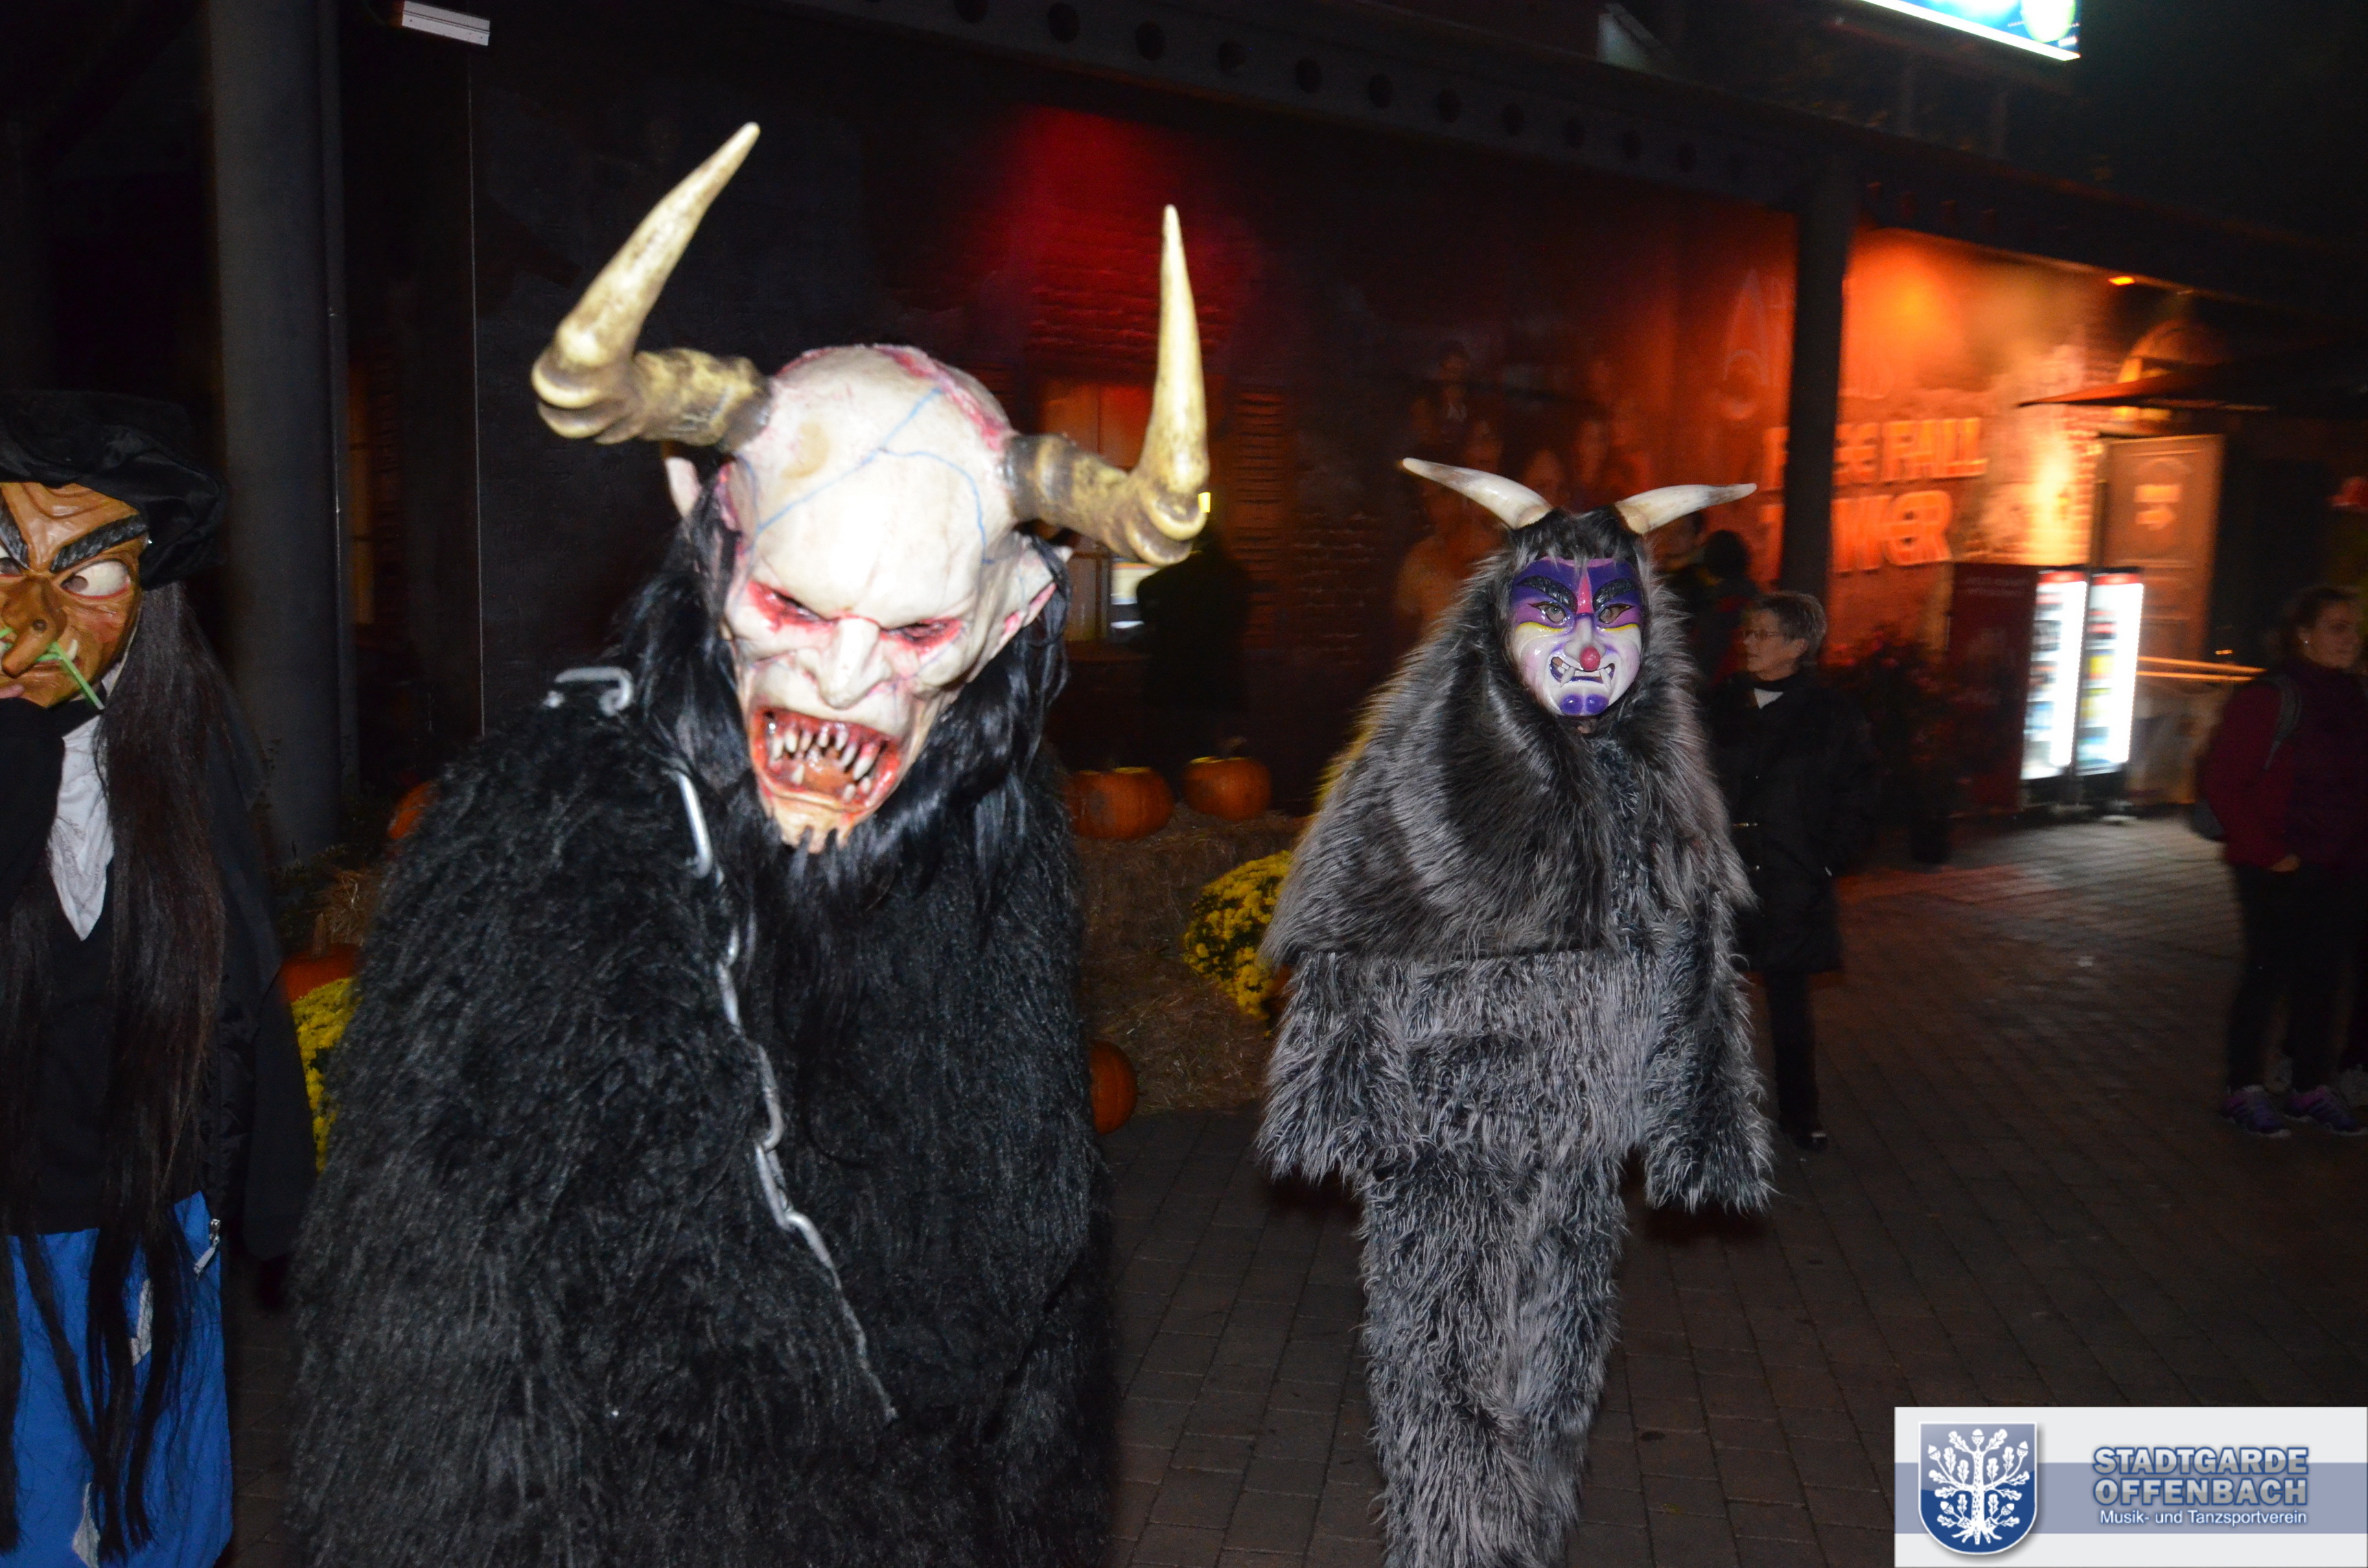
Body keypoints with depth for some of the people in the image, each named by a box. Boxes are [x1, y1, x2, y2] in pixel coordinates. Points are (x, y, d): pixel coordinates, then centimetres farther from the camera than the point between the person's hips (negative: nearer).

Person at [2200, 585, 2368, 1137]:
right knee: (2267, 973, 2)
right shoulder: (2268, 698, -12)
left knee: (2321, 974, 12)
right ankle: (2243, 1091, 13)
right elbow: (2223, 783, -14)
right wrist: (2267, 852, -14)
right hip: (2282, 869, -6)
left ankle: (2310, 1089, 24)